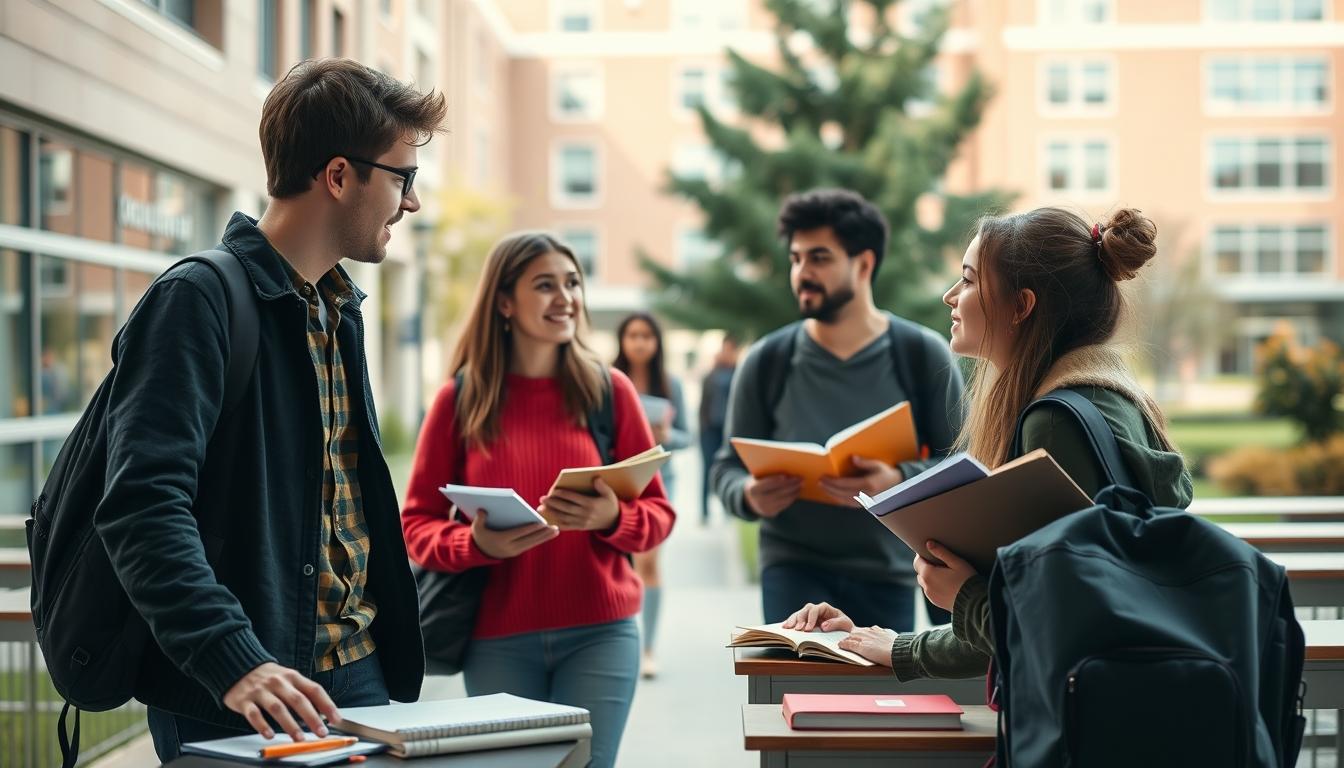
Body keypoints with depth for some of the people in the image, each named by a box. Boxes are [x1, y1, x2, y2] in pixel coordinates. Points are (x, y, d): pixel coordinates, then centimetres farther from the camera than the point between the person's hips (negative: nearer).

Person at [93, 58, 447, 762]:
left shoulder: (339, 310, 15)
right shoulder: (197, 299, -13)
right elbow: (145, 507, -23)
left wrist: (395, 655, 14)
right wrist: (235, 663, -33)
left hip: (358, 676, 8)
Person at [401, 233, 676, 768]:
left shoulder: (610, 390, 3)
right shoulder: (460, 399, 2)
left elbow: (659, 513, 6)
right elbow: (417, 523, 4)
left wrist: (611, 518, -16)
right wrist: (477, 545, -16)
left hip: (599, 633, 0)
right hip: (497, 641, 0)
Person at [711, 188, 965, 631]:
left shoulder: (922, 355, -3)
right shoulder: (766, 361, 0)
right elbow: (729, 466, 4)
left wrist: (899, 481, -26)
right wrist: (748, 494, -20)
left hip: (887, 572, 1)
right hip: (794, 566, -1)